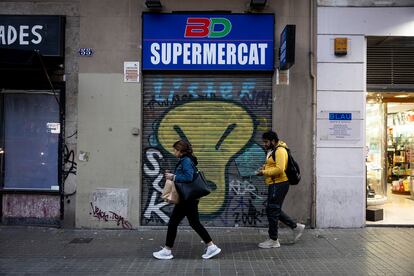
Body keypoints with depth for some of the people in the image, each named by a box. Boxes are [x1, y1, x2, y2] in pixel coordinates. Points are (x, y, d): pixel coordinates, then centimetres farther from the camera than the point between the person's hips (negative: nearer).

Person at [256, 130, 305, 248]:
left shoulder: (280, 151, -17)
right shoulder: (272, 150, 15)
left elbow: (279, 169, -27)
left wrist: (264, 172, -20)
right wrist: (265, 167, 7)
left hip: (279, 184, -11)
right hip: (274, 184, 11)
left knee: (272, 211, -3)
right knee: (275, 210, 16)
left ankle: (273, 240, 7)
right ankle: (296, 227, 26)